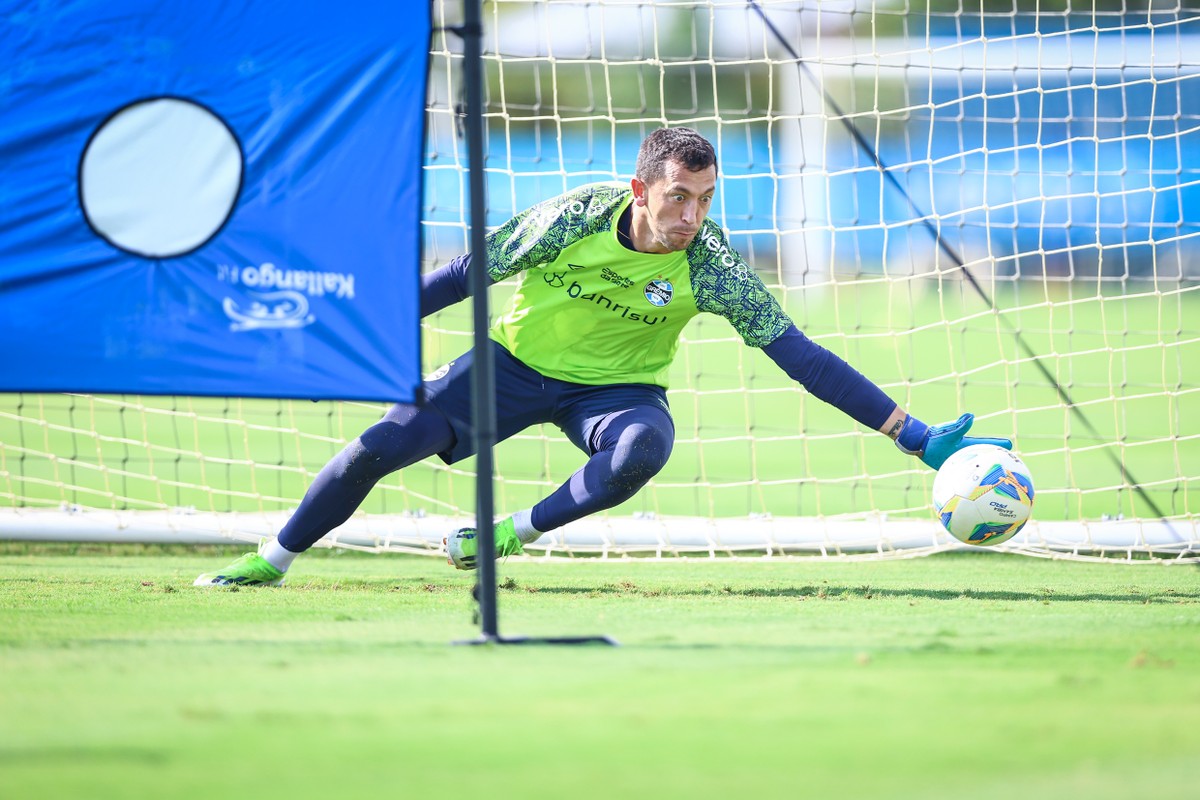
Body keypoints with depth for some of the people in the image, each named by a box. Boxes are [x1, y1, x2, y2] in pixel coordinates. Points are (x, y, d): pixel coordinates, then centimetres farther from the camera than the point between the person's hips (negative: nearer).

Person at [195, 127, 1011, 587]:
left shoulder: (710, 267, -25)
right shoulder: (575, 218, -24)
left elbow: (800, 355, -24)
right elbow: (465, 274, -10)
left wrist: (918, 436, -31)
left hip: (618, 386, 0)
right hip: (518, 359, 1)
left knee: (644, 449, -36)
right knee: (381, 445, -7)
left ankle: (516, 533, -12)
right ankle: (274, 559, 18)